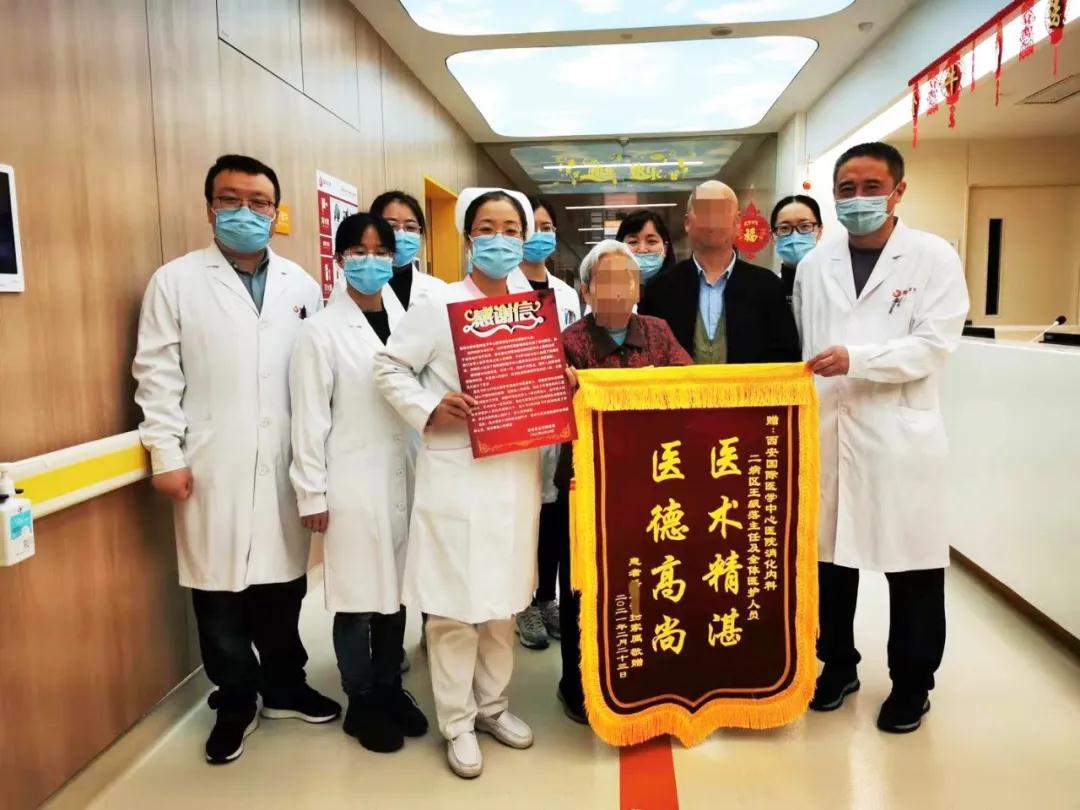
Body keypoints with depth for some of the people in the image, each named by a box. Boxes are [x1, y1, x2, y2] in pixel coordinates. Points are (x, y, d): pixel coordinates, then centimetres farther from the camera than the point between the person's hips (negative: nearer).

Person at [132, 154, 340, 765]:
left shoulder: (302, 285, 9)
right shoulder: (175, 281, 1)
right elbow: (158, 375, -2)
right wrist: (167, 455, -7)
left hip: (284, 466, 2)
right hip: (211, 468, -2)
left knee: (283, 584, 12)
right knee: (219, 590, 7)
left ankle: (284, 686, 33)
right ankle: (236, 702, 27)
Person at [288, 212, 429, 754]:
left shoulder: (406, 322, 6)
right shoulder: (321, 331, -6)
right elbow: (309, 419, -7)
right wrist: (311, 493, -8)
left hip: (403, 477, 4)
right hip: (353, 482, -4)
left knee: (396, 590, 13)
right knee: (357, 597, 7)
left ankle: (390, 687, 32)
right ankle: (361, 703, 25)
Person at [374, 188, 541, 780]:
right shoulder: (438, 305, -5)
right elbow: (389, 368, -3)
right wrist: (429, 412, -17)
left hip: (517, 472, 5)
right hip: (456, 474, -4)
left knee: (503, 597, 16)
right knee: (455, 604, 3)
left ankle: (492, 704, 34)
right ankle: (457, 723, 21)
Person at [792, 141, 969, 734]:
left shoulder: (934, 258, -1)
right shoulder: (813, 265, 10)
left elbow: (934, 346, -10)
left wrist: (856, 359, -21)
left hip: (899, 436, -3)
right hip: (826, 434, 3)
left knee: (911, 565, 6)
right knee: (828, 557, 11)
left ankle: (911, 683, 25)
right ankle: (837, 664, 31)